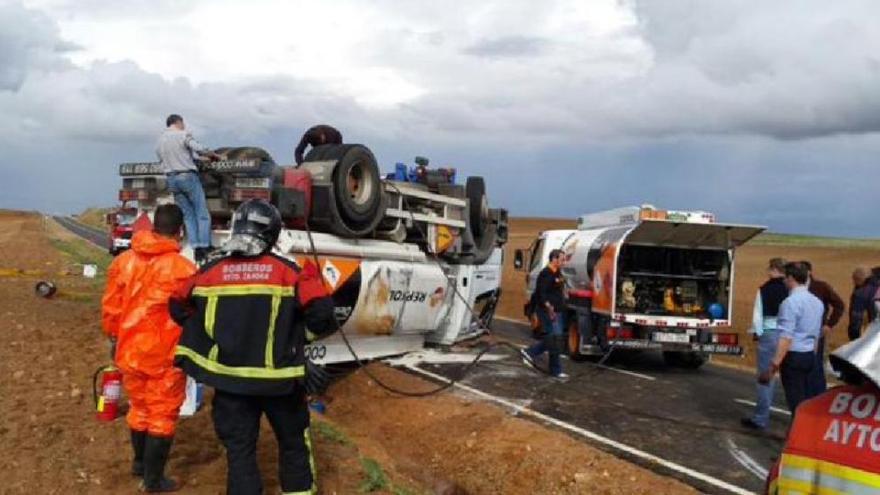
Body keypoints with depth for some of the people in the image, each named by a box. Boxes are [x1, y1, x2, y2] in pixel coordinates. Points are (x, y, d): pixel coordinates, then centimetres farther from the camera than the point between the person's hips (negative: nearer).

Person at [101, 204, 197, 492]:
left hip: (131, 352, 5)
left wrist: (115, 337, 23)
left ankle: (140, 462, 41)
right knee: (162, 415, 9)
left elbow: (110, 308, 6)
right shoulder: (183, 269, -18)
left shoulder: (123, 261, -2)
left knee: (139, 407, 23)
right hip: (166, 356, -5)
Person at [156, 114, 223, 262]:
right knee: (202, 214, -2)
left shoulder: (159, 141, 16)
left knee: (188, 216, 8)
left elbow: (162, 161, 16)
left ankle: (196, 248, -1)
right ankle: (204, 247, -9)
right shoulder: (183, 135, -4)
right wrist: (215, 156, 0)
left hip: (171, 179, 6)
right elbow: (200, 149, -15)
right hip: (188, 176, -6)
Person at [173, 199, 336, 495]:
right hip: (278, 377, -1)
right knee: (293, 443, 19)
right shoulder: (287, 271, -8)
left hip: (229, 377, 1)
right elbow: (321, 316, -11)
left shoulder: (210, 271, -1)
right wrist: (294, 335, 8)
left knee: (239, 449, 12)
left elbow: (179, 308, 12)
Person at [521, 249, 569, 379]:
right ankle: (556, 370, 3)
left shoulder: (558, 273, 14)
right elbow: (541, 294, -23)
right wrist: (549, 307, -33)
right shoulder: (546, 274, -16)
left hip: (557, 312, 10)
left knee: (551, 339, 13)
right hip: (548, 312, -10)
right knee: (555, 339, -6)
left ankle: (529, 353, 26)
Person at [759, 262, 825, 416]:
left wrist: (774, 365, -23)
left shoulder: (790, 302, -15)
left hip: (793, 356, -8)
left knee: (796, 402, -5)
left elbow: (786, 337, -22)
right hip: (810, 355, 8)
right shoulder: (817, 302, 11)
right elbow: (817, 334, 19)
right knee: (806, 399, 13)